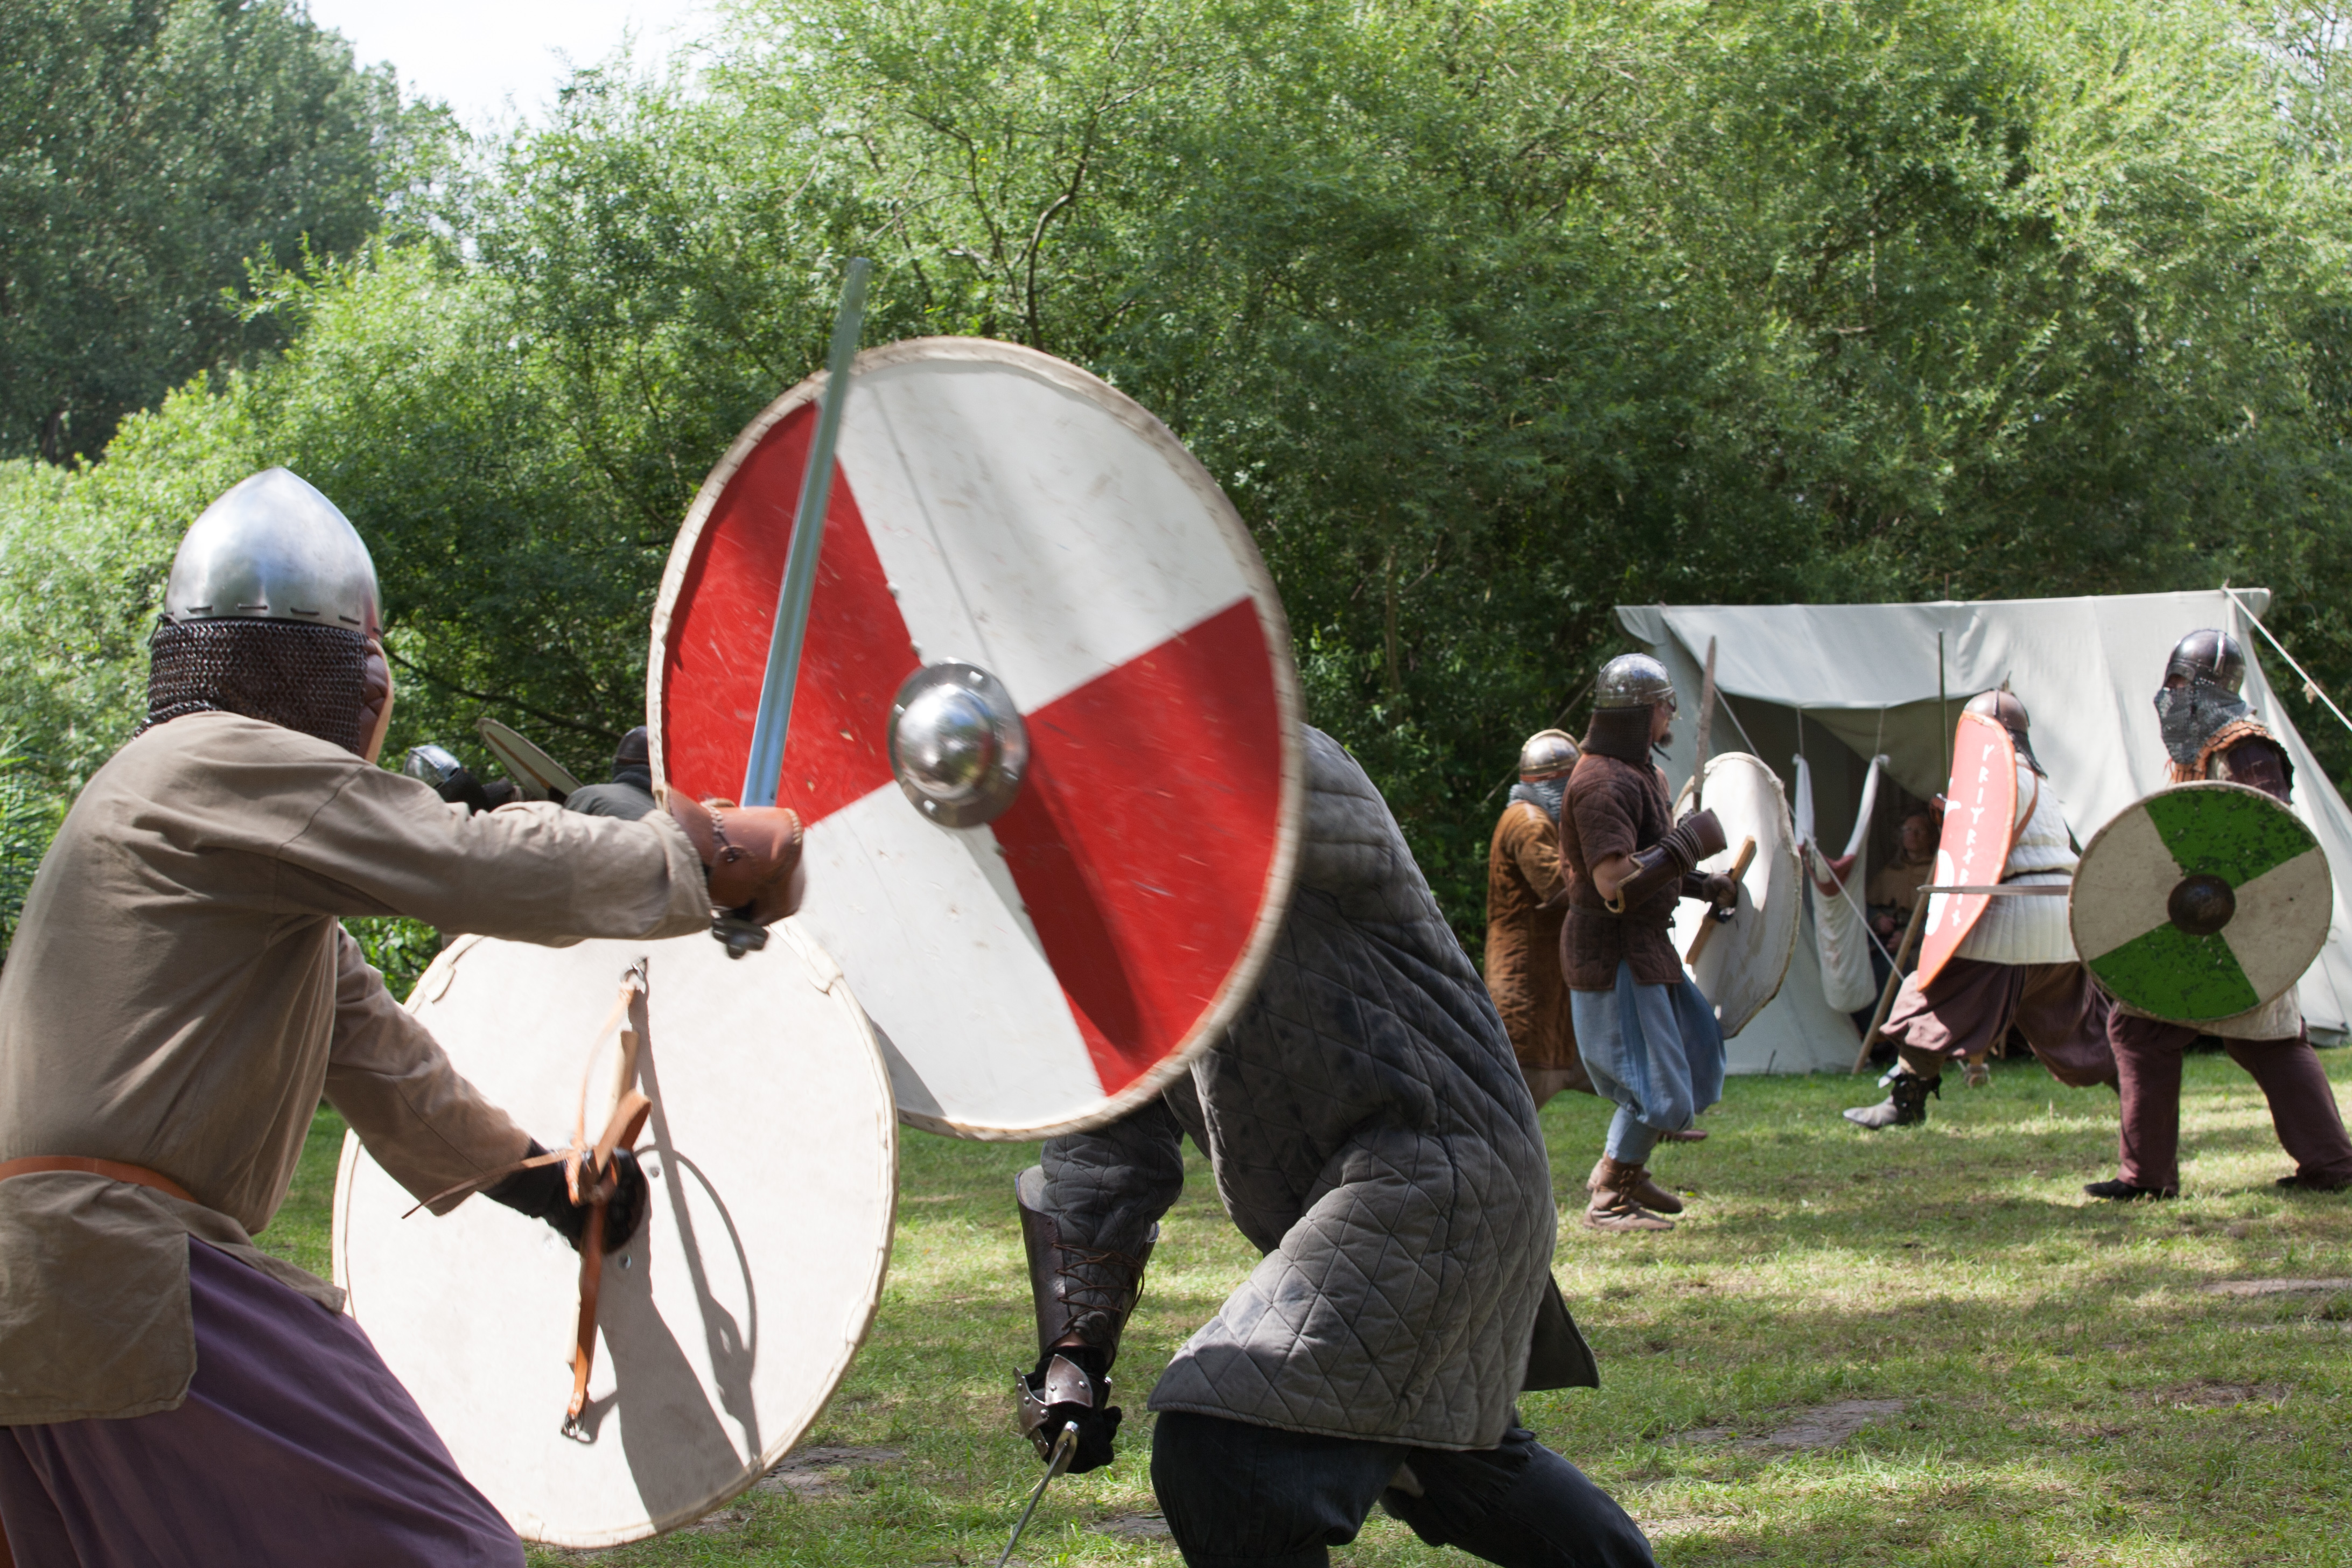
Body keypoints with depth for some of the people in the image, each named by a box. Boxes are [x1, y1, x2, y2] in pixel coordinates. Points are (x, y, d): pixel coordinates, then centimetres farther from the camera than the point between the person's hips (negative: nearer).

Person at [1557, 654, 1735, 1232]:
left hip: (1644, 946, 11)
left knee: (1696, 1052, 17)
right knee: (1658, 1087, -7)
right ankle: (1609, 1201, 5)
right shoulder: (1604, 784, -22)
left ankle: (1624, 1169, 28)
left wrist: (1700, 884, 14)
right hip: (1611, 954, -11)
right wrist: (1690, 841, -23)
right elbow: (1616, 884, -30)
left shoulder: (1637, 772, 13)